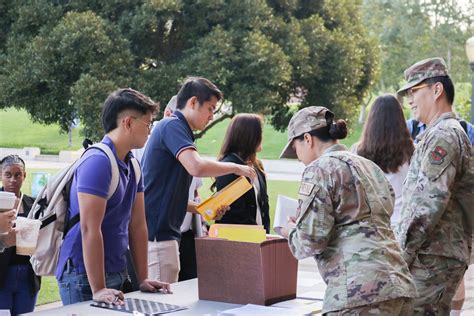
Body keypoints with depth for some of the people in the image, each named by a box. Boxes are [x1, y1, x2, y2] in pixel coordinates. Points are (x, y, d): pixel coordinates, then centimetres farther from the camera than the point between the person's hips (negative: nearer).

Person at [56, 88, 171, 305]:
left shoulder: (132, 164, 10)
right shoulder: (97, 161, -18)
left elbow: (137, 225, 11)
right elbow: (90, 229, -23)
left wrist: (143, 279, 7)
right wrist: (98, 289, -25)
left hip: (117, 274, 8)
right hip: (85, 277, -8)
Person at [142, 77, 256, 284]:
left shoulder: (175, 127, 20)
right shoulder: (172, 126, -10)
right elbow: (197, 167, -28)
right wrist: (235, 168, -12)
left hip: (163, 233, 10)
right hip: (157, 234, -10)